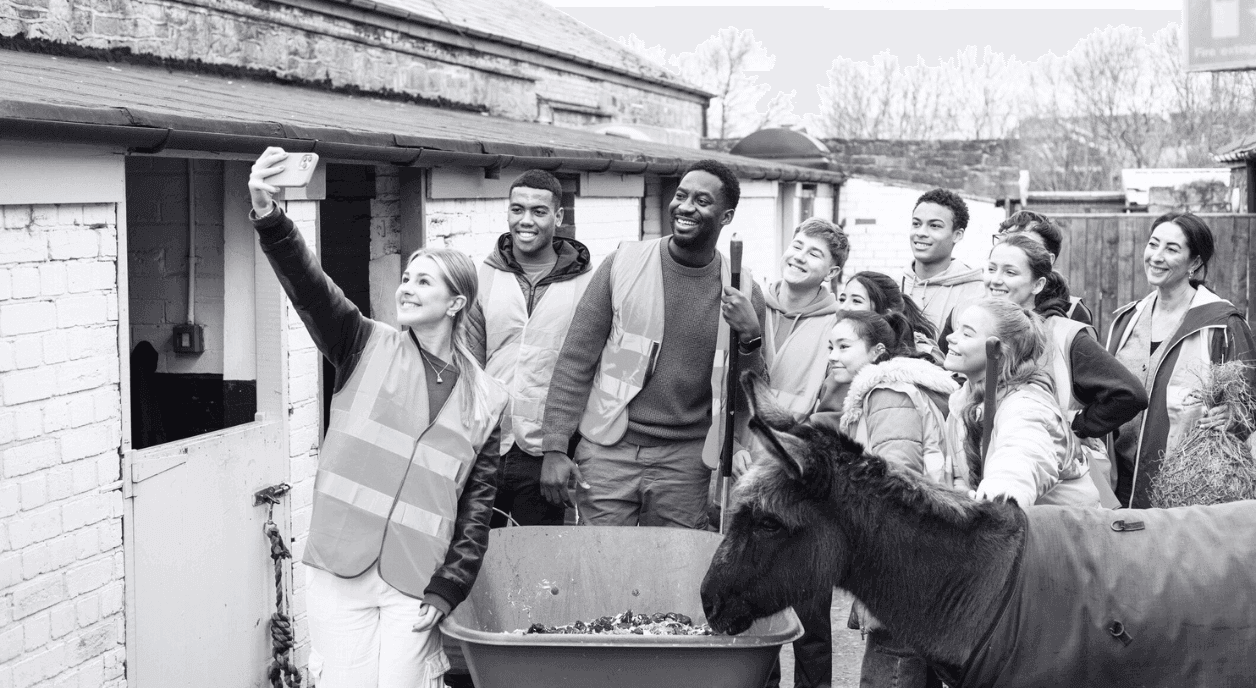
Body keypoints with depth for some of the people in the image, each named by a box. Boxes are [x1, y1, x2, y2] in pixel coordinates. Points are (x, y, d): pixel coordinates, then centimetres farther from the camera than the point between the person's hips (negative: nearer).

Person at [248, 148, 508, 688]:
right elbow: (309, 287, -13)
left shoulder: (483, 400, 7)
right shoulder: (367, 348, 3)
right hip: (339, 568, 0)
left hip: (416, 582, 1)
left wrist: (450, 588, -1)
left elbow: (478, 504, 7)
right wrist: (268, 216, -30)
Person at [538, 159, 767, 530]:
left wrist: (750, 339, -11)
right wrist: (555, 447, -5)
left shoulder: (742, 292, 2)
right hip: (609, 452, -1)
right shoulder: (624, 264, -1)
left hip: (685, 463, 1)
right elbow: (576, 360, 0)